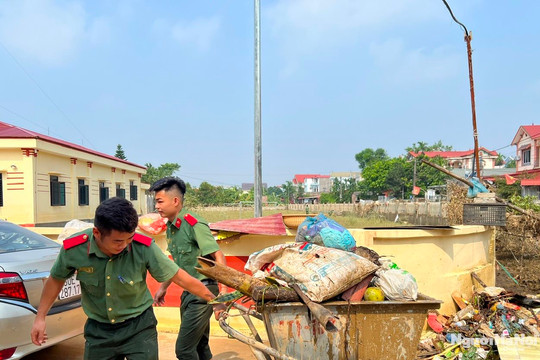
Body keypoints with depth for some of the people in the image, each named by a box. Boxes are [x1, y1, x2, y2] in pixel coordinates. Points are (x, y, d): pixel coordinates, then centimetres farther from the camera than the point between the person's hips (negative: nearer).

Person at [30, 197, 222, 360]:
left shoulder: (144, 247, -25)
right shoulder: (73, 249, -20)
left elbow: (180, 277, -15)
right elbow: (56, 279, 3)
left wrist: (213, 299, -9)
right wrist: (40, 317, 7)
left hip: (139, 326, -2)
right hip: (98, 330, 2)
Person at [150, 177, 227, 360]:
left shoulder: (194, 224, -18)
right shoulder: (171, 226, 8)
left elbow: (219, 257, -22)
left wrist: (223, 292, -28)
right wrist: (163, 287, 23)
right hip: (188, 292, 9)